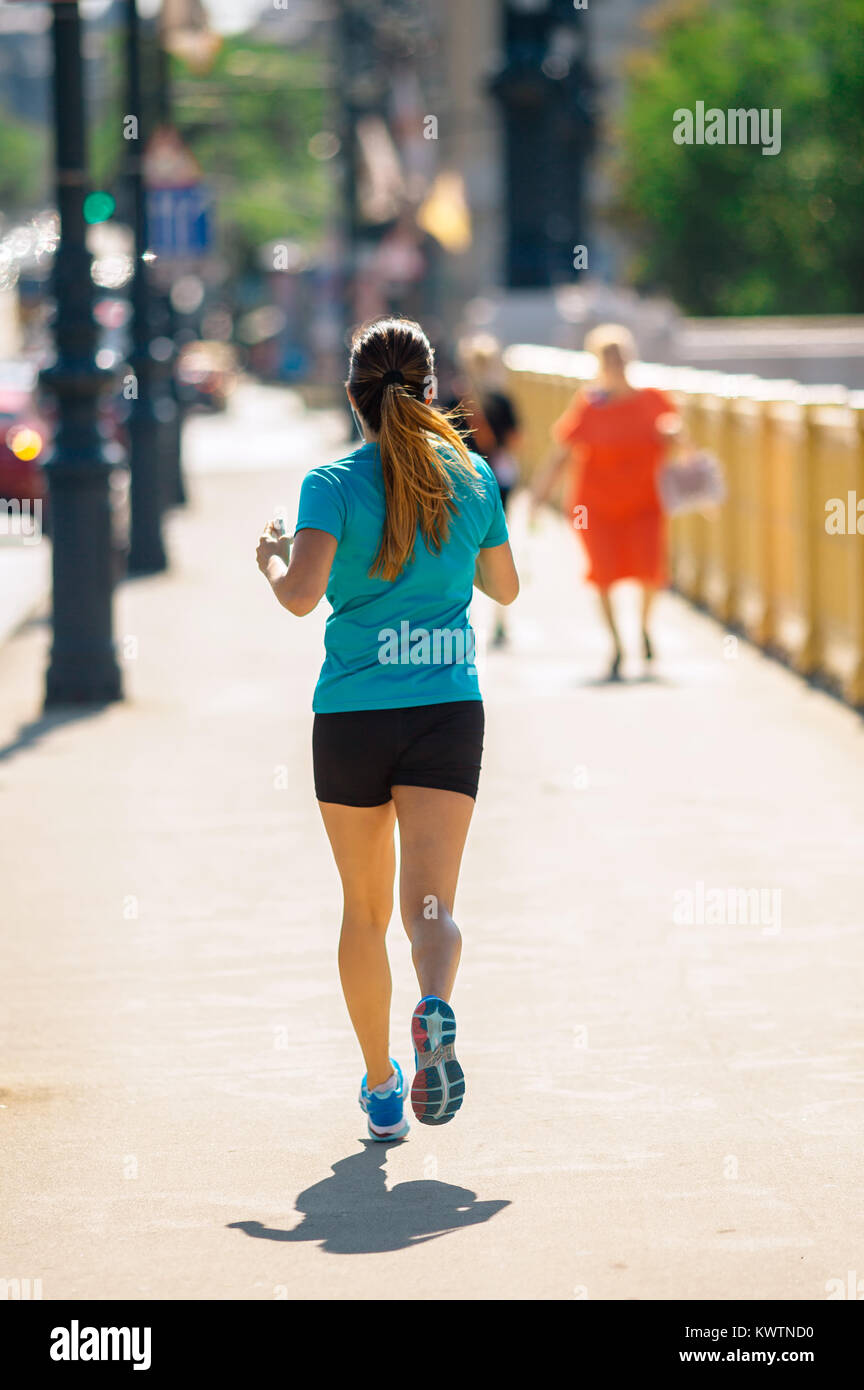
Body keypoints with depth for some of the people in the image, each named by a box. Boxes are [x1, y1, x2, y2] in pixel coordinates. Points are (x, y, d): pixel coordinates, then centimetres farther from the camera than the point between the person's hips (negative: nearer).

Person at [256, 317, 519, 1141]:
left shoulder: (333, 483, -5)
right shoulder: (472, 477, 5)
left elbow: (302, 595, -19)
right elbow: (505, 587, 18)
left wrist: (272, 561, 2)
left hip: (352, 714, -1)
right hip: (448, 710, 1)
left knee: (365, 910, 13)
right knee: (431, 904, -4)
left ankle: (381, 1088, 21)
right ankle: (435, 1012, -37)